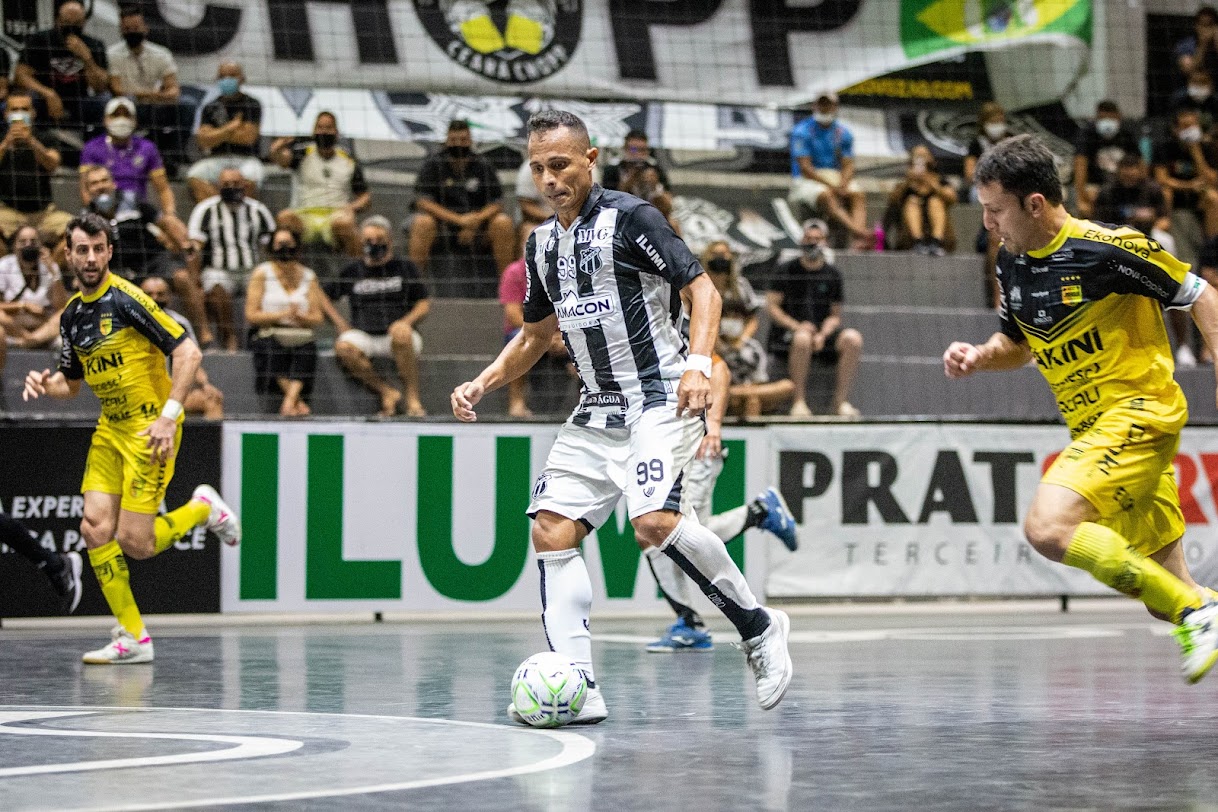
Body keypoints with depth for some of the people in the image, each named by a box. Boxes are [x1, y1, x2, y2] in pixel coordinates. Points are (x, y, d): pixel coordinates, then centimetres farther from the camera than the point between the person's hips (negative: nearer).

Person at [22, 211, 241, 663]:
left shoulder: (126, 300, -15)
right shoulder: (72, 314, 9)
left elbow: (188, 352, -19)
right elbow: (71, 383, 21)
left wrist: (168, 415, -24)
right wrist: (45, 383, -2)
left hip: (150, 428, -7)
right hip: (109, 428, 7)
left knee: (134, 542, -11)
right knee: (95, 529, -5)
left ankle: (202, 509, 17)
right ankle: (133, 639, 3)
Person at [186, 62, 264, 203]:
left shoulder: (252, 105, 7)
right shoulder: (210, 108, 14)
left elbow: (248, 137, -4)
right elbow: (204, 141, 3)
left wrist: (217, 135, 1)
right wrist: (230, 129, -6)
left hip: (246, 158, -2)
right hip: (217, 159, 2)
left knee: (249, 180, -37)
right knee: (195, 177, -30)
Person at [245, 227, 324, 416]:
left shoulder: (308, 276, 16)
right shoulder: (262, 273, 7)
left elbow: (317, 318, 9)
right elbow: (251, 315, -2)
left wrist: (301, 317, -13)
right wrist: (282, 315, -13)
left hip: (300, 335, 2)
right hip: (267, 335, -2)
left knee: (307, 348, -32)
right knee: (274, 347, -36)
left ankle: (290, 399, -43)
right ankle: (298, 401, -39)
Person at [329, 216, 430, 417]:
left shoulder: (405, 268, 16)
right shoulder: (352, 272, 20)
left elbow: (424, 304, 11)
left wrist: (406, 321, -9)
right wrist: (339, 323, 5)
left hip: (399, 339, -2)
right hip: (364, 336, 2)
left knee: (401, 332, -40)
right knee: (343, 348, -33)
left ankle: (413, 398, -33)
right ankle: (387, 392, -25)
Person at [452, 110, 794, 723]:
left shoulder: (629, 217, -8)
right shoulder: (542, 244, 14)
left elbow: (702, 289, -10)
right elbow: (536, 334, 27)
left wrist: (698, 362, -25)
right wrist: (482, 384, 14)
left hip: (660, 396, -8)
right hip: (598, 410, 8)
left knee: (654, 521, -27)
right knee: (551, 530, -5)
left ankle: (758, 628, -8)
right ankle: (578, 689, -6)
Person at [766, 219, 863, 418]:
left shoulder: (832, 274, 12)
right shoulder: (786, 271, 5)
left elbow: (835, 315, 9)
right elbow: (772, 306, -1)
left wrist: (822, 334, -12)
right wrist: (796, 326, -18)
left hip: (823, 334, 3)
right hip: (786, 334, -3)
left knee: (853, 338, -25)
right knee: (803, 338, -39)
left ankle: (841, 400, -22)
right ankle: (799, 401, -32)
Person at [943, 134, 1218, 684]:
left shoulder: (1107, 248, -17)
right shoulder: (1011, 262, 5)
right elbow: (1019, 344, 20)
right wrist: (978, 357, -1)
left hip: (1139, 411, -8)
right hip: (1090, 426, 8)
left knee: (1048, 527, -26)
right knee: (1164, 594, 8)